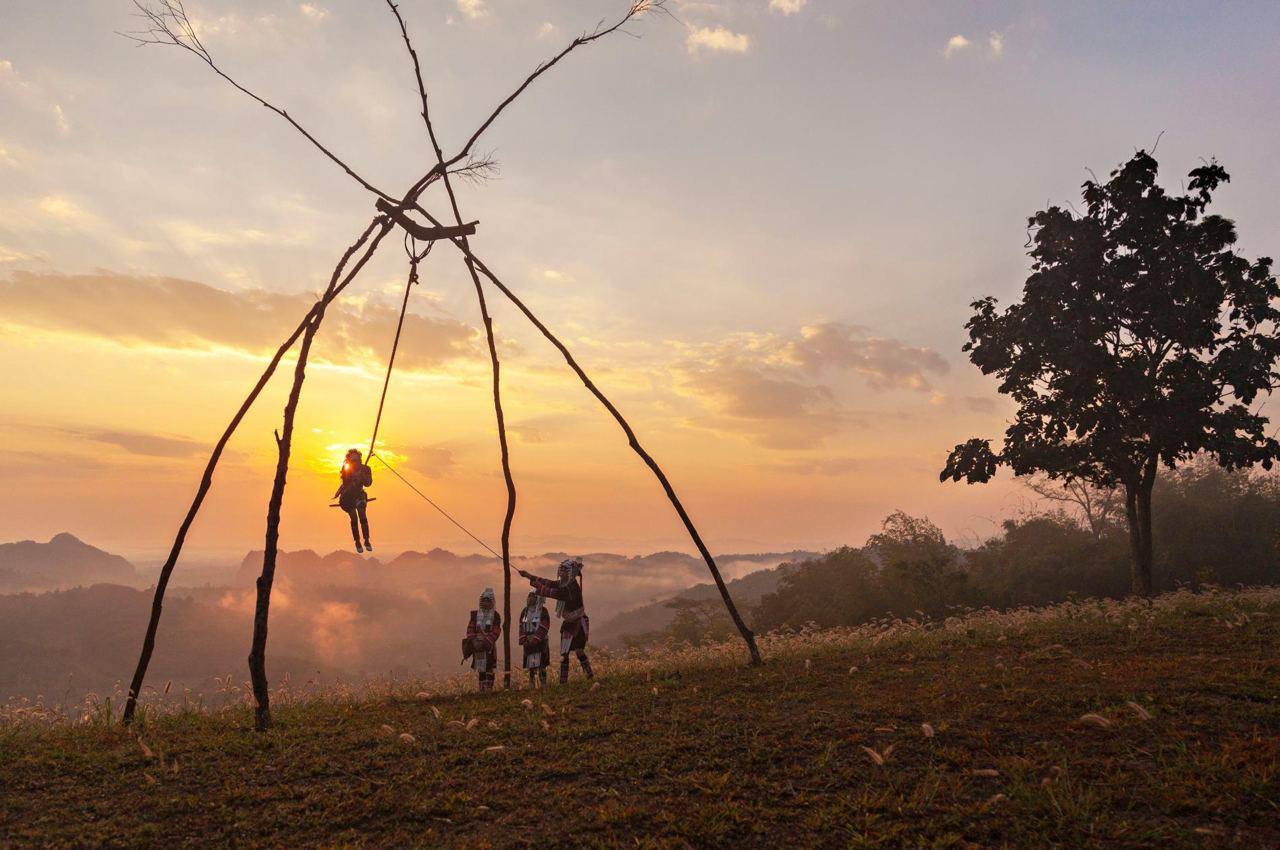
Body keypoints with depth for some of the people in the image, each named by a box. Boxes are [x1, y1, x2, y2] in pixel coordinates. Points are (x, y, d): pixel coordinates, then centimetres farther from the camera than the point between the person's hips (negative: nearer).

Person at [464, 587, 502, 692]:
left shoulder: (495, 615, 1)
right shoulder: (475, 614, 10)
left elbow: (496, 631, -6)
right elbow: (470, 628, 4)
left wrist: (486, 641, -18)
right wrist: (473, 640, -12)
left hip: (489, 645, -3)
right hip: (477, 645, 3)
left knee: (489, 669, -6)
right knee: (481, 670, 7)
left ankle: (489, 689, -8)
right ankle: (482, 689, 11)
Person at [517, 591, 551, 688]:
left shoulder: (543, 611, -7)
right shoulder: (525, 611, 11)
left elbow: (543, 628, -13)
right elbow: (521, 627, 11)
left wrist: (534, 640, -19)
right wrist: (523, 640, -1)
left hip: (540, 641, -5)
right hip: (528, 643, 5)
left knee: (541, 665, -6)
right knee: (530, 666, 9)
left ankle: (543, 686, -1)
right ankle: (531, 687, 16)